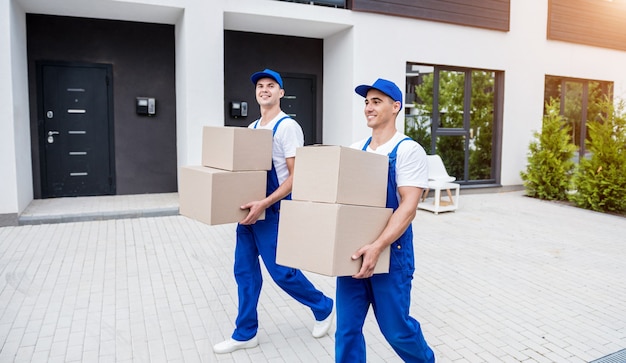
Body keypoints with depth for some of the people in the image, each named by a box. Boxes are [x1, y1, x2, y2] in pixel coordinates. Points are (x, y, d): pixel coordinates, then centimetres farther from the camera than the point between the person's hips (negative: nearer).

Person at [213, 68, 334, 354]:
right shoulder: (252, 128, 12)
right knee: (244, 270, 10)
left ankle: (324, 307, 26)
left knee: (281, 271, 1)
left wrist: (264, 204, -27)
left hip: (274, 211, -8)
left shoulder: (288, 127, -12)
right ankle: (245, 334, 24)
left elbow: (296, 176, -18)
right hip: (250, 209, 8)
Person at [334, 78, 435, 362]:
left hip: (391, 251, -5)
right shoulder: (355, 150, 9)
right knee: (347, 328, 8)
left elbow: (408, 207, -18)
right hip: (353, 250, 5)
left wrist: (377, 246, -28)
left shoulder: (408, 150, -9)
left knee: (395, 328, 11)